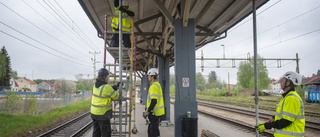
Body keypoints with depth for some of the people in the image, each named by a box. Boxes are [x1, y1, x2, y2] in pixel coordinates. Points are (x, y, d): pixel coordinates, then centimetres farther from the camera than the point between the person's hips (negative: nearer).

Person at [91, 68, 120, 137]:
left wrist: (116, 86, 9)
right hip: (102, 114, -8)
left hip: (94, 113, 8)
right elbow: (115, 96, -9)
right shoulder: (106, 87, -22)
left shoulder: (95, 85, 1)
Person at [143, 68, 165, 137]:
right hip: (158, 112, 10)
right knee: (155, 129, 19)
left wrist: (147, 112, -20)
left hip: (155, 113, -10)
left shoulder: (154, 86, -19)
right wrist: (148, 110, 24)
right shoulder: (157, 84, 14)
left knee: (152, 131, -4)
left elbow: (154, 101, -26)